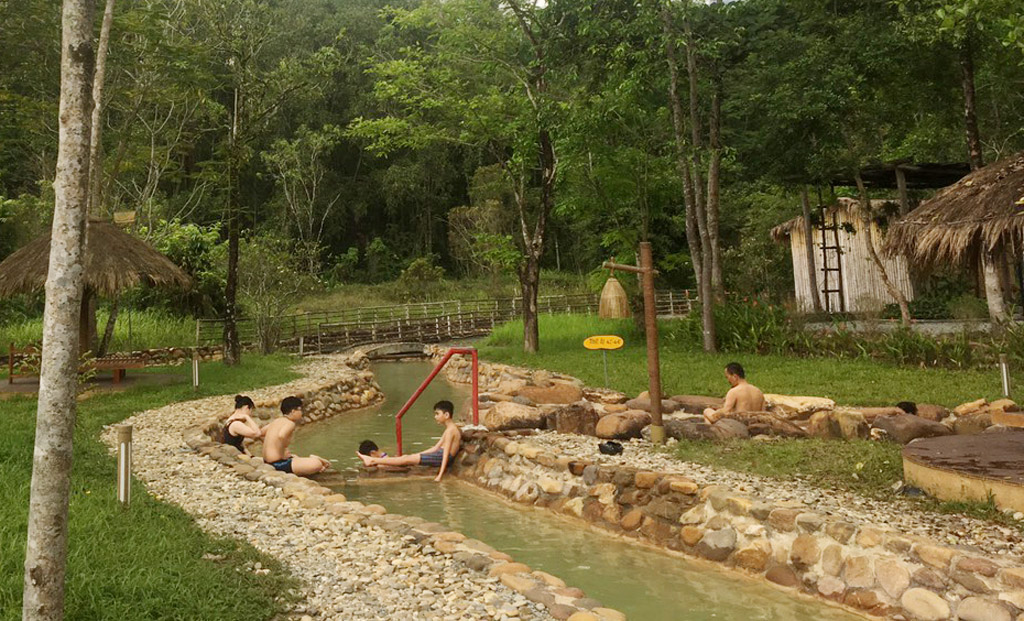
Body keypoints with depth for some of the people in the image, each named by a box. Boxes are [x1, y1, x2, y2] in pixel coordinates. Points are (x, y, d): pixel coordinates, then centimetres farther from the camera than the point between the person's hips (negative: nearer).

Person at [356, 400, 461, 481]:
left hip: (440, 457, -10)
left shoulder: (450, 430, -14)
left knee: (408, 459, -11)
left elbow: (446, 453, -20)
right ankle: (376, 464, -1)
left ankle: (373, 460, -11)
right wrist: (416, 454, 17)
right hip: (439, 454, 10)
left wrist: (440, 475, -24)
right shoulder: (449, 429, 19)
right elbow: (436, 447, 20)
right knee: (406, 457, 4)